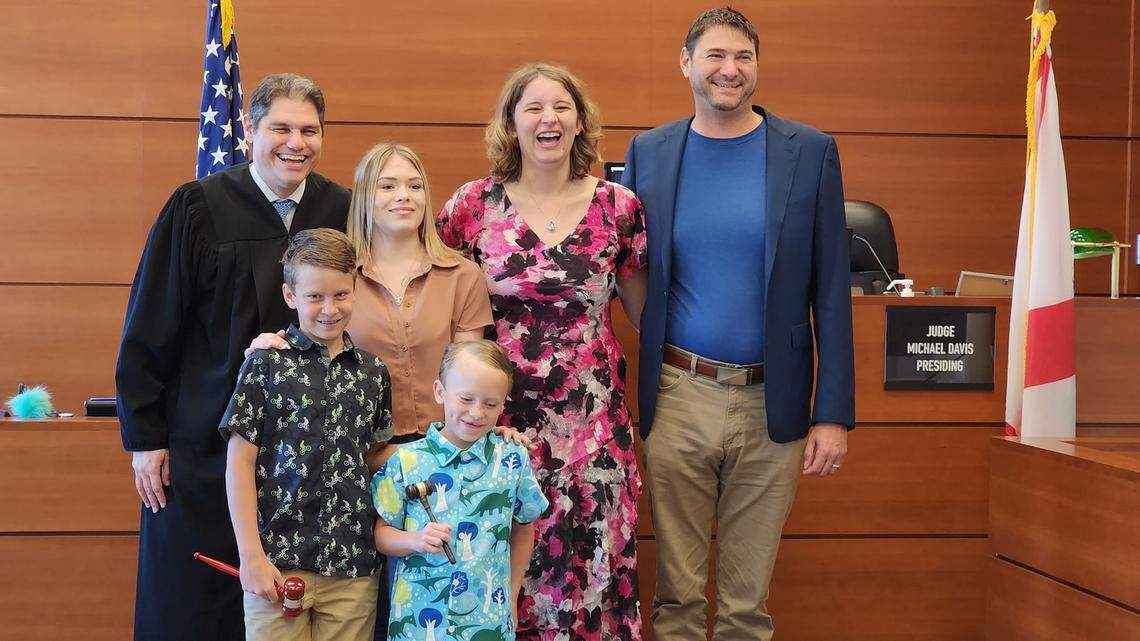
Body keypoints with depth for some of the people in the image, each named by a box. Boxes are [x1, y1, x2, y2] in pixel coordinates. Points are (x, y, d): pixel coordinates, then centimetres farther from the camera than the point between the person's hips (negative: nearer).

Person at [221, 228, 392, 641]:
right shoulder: (266, 365, -2)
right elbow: (239, 463, -3)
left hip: (353, 565, 3)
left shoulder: (373, 373, 9)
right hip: (278, 560, -3)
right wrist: (251, 557, -8)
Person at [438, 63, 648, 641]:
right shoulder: (475, 205, 0)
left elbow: (643, 308, 14)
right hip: (499, 415, 0)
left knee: (590, 565, 3)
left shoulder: (617, 207, 2)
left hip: (591, 421, 1)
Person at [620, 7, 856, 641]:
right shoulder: (647, 153, 4)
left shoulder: (809, 152, 1)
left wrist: (834, 412, -5)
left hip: (770, 405, 0)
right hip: (676, 401, 1)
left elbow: (830, 290, 0)